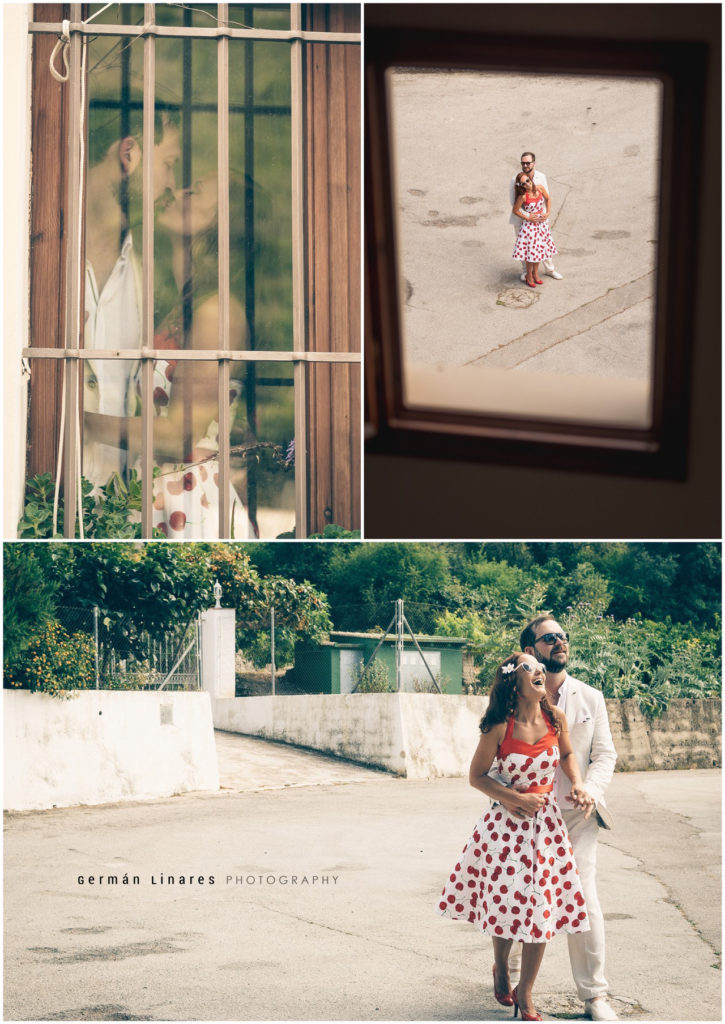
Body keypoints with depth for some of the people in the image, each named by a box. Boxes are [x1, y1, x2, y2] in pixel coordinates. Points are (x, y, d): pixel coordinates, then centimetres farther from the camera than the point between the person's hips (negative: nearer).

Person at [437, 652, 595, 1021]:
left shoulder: (556, 720, -6)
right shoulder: (500, 727, -16)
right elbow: (476, 776, -7)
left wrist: (577, 785, -2)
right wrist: (516, 798, -17)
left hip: (546, 823, 3)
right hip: (507, 823, -3)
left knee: (542, 907, 3)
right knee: (507, 902, 6)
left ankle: (525, 992, 20)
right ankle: (500, 969, 38)